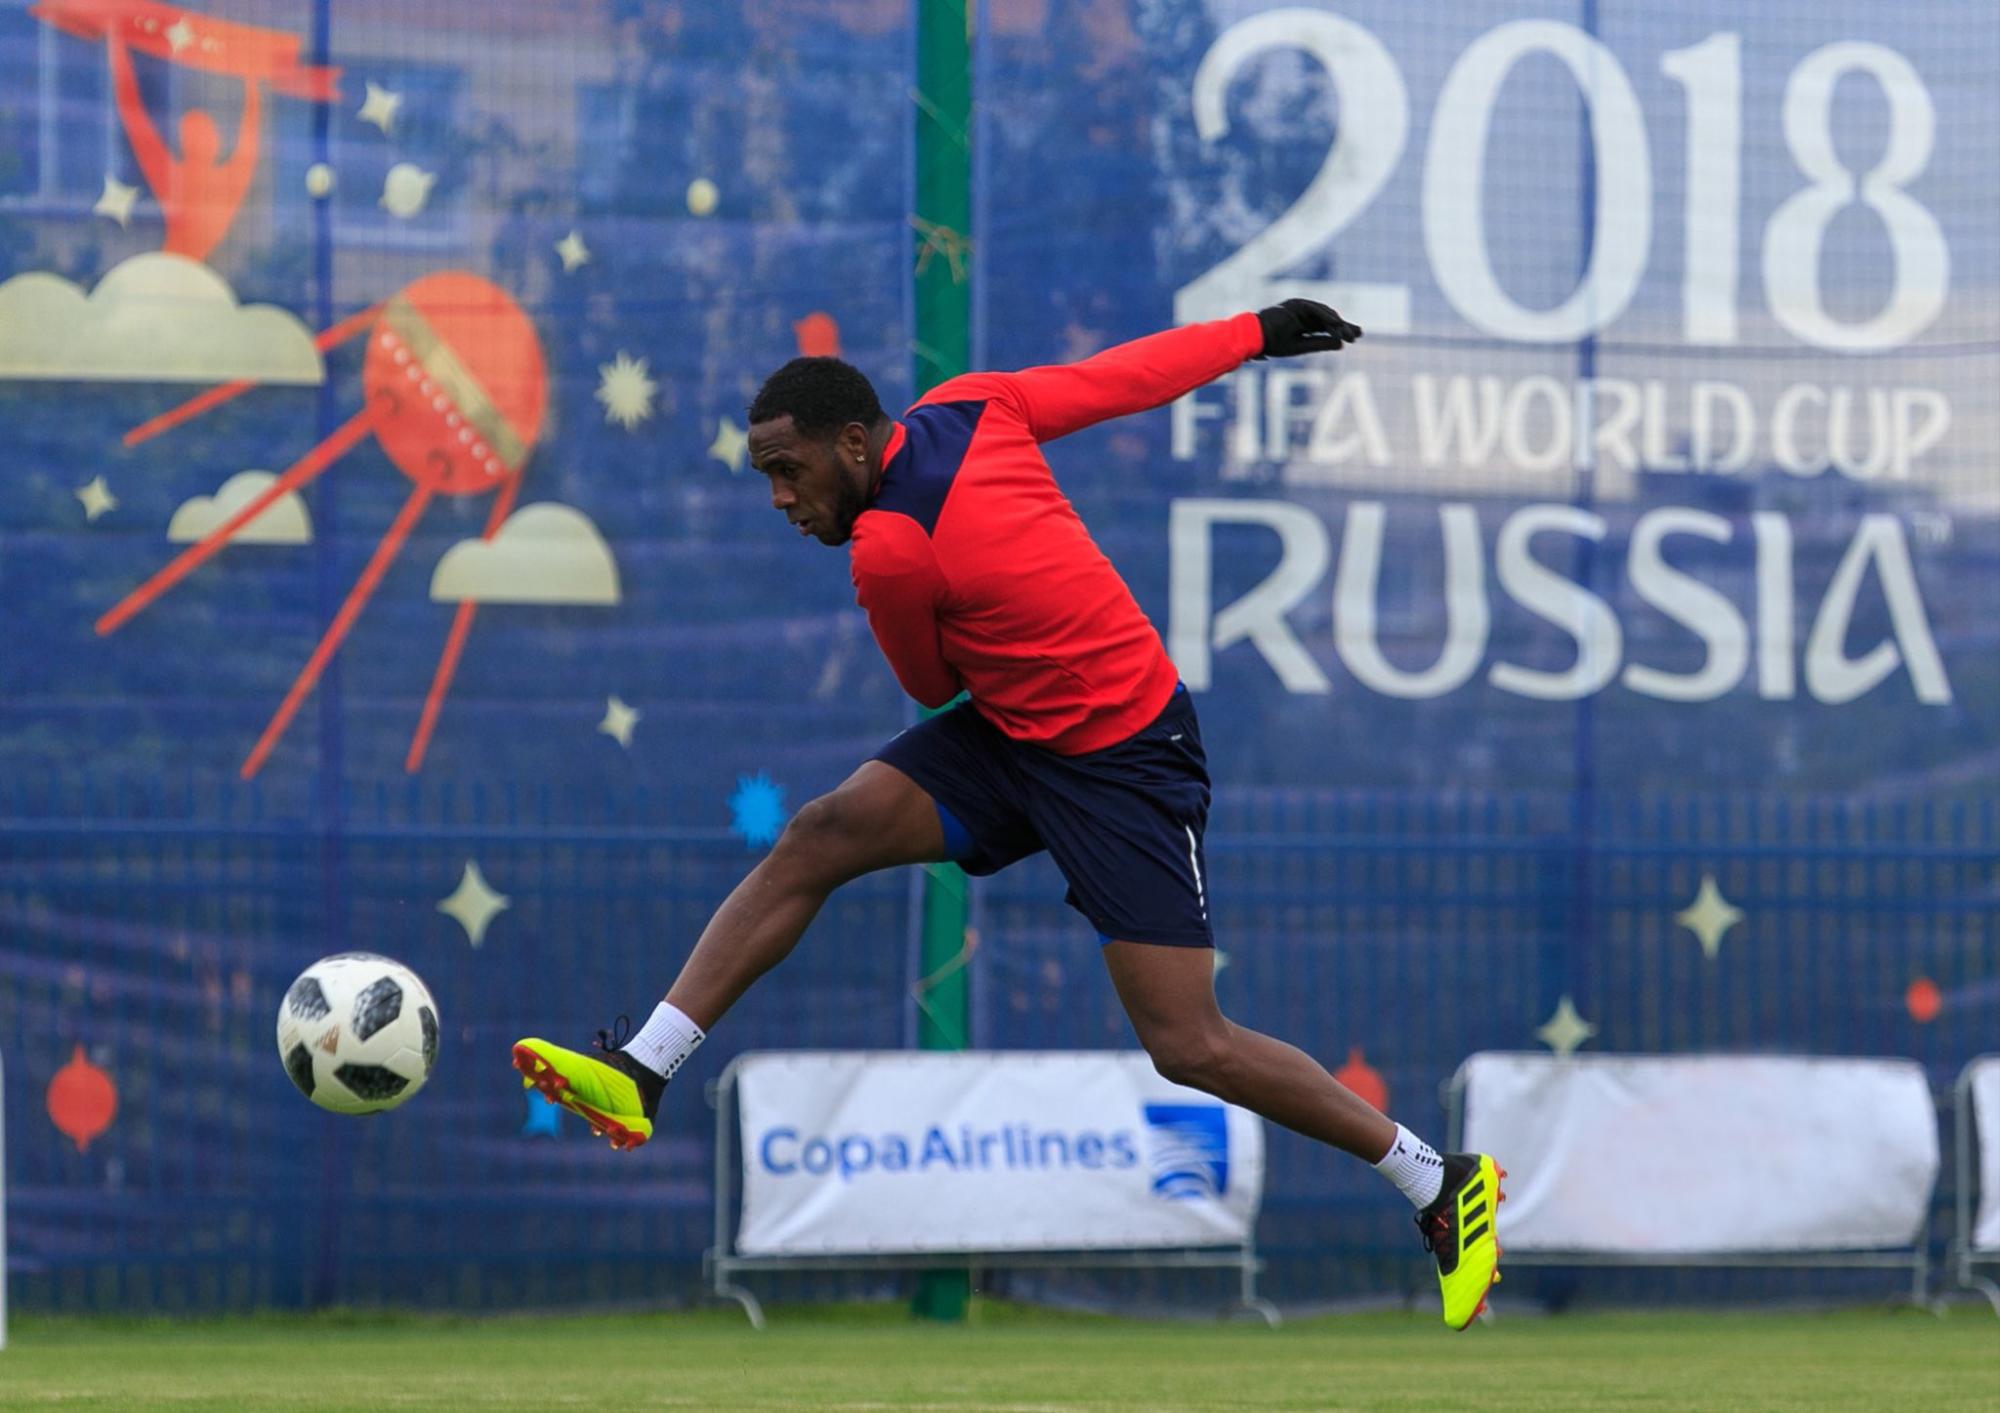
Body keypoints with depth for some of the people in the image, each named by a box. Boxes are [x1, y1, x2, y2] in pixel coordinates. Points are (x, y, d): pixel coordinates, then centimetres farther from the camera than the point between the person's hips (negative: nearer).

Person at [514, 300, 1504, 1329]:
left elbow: (934, 686, -4)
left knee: (1190, 1048, -9)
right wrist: (1261, 331, 19)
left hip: (1122, 769, -9)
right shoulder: (972, 409, -5)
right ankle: (640, 1073, -7)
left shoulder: (889, 552, -25)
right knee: (819, 837, -5)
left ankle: (1442, 1185, 5)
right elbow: (1133, 373, 4)